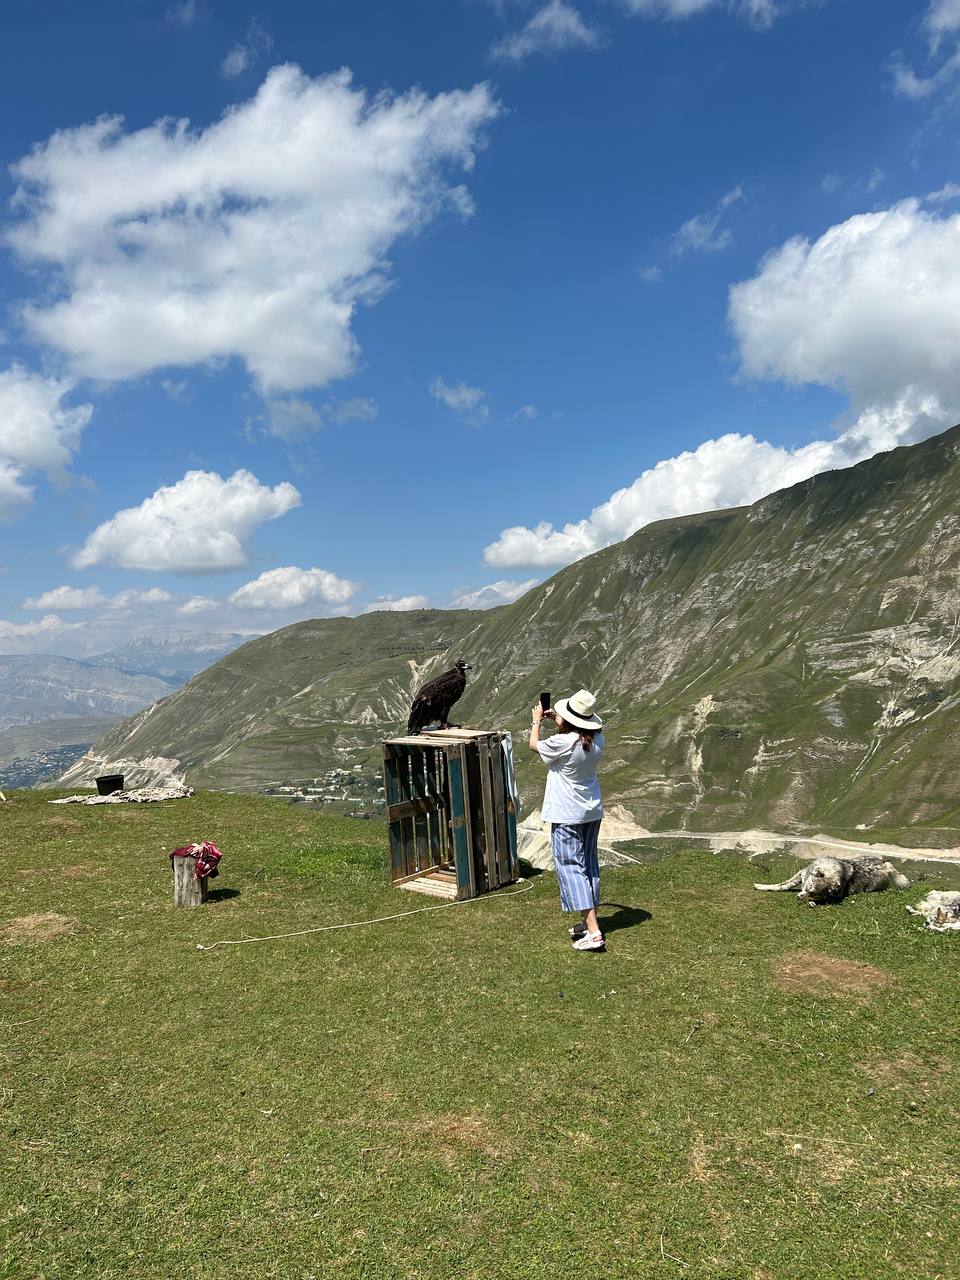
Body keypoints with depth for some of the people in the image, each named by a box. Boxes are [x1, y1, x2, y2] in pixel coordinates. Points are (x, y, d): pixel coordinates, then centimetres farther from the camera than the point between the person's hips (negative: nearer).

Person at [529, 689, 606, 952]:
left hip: (567, 815, -7)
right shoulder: (597, 739, -3)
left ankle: (593, 932, -11)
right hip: (593, 811, 7)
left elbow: (534, 744, -1)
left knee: (571, 867, -5)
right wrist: (557, 719, 22)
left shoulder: (562, 742, -23)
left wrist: (537, 721, 15)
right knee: (589, 865, 17)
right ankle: (589, 922, 27)